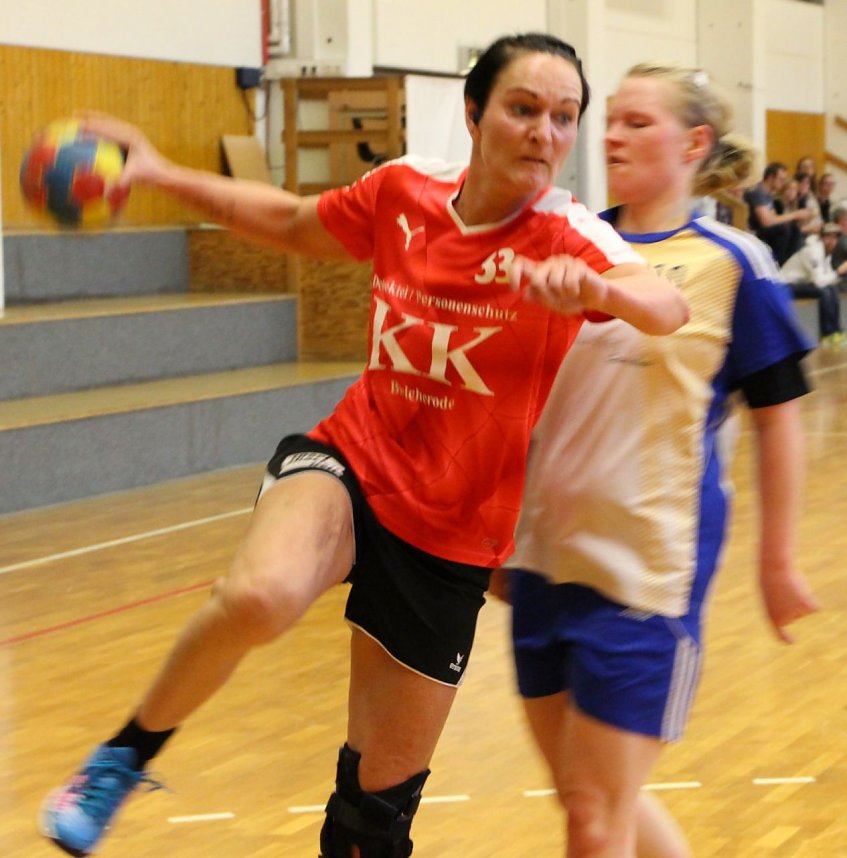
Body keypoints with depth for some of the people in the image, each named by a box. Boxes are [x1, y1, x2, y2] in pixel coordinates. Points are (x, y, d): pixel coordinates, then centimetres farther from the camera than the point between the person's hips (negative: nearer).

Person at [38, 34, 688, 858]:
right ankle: (126, 754, -9)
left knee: (381, 789, 6)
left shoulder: (567, 236, -13)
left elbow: (668, 307, -35)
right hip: (350, 460, 1)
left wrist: (593, 288, -56)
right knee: (260, 595, -34)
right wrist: (160, 173, 13)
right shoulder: (405, 190, -3)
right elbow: (291, 220, 18)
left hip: (449, 536, 0)